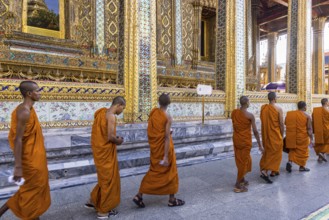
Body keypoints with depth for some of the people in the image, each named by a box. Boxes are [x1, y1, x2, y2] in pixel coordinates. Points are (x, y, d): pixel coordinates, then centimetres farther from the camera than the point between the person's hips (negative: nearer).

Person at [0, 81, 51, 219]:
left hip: (34, 157, 10)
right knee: (33, 189, 7)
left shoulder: (28, 109, 8)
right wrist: (18, 167, -24)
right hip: (31, 159, -10)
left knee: (34, 188, 21)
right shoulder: (24, 112, -22)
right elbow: (18, 140, -25)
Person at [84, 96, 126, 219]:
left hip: (99, 150, 9)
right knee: (109, 179, 6)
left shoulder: (102, 113, 9)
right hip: (106, 152, -9)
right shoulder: (111, 116, -19)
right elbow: (110, 137, -26)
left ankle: (93, 201, 35)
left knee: (104, 178, 24)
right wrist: (118, 141, -6)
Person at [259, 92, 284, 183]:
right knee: (276, 153, 8)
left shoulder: (263, 108, -1)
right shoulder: (278, 109, -13)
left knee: (268, 152, 19)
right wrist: (282, 134, 4)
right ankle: (264, 171, 1)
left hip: (266, 134, 5)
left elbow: (262, 121, 4)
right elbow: (281, 124, -9)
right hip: (275, 135, -4)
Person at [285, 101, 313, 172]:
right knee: (302, 151, 11)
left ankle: (290, 161, -3)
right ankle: (302, 167, 20)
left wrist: (289, 136, 17)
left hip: (291, 137, 3)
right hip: (302, 137, -3)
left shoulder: (289, 114, 2)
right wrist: (311, 139, -6)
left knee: (292, 150, 17)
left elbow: (287, 125, 8)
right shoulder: (307, 116, -8)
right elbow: (309, 129, -11)